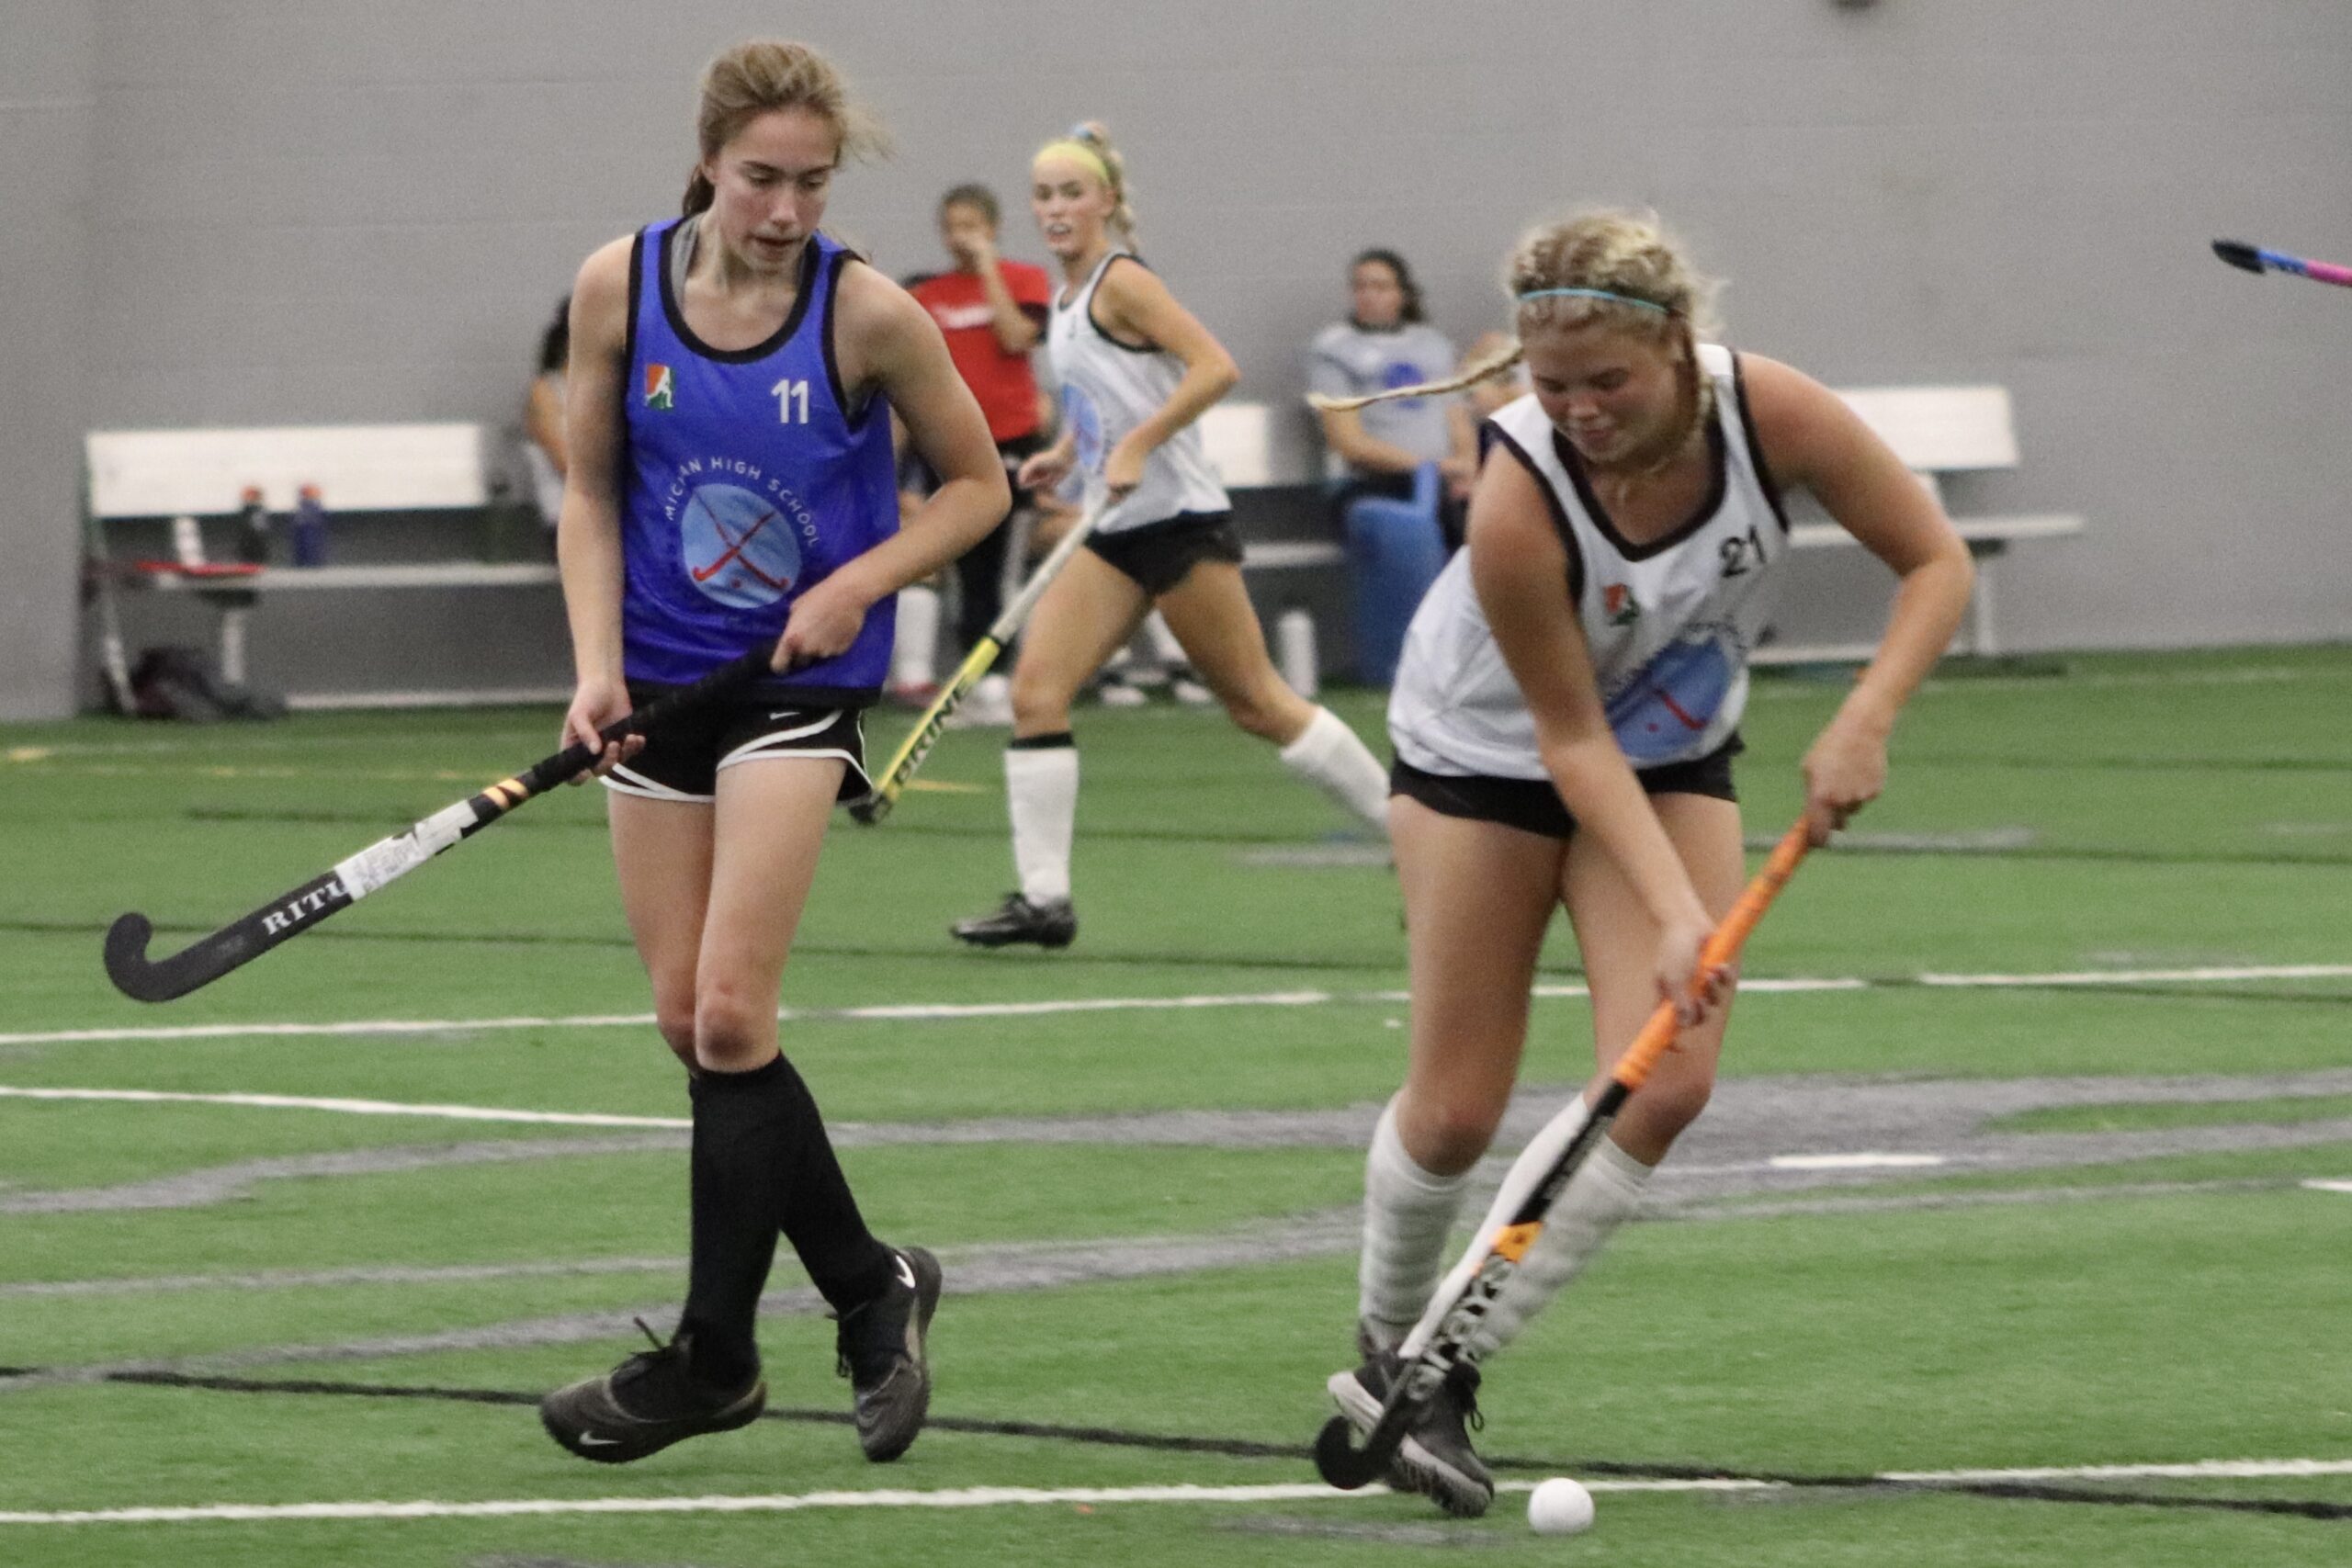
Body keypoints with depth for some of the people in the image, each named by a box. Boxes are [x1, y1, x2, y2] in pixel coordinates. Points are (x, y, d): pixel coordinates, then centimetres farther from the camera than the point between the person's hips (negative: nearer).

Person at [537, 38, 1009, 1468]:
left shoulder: (866, 313, -12)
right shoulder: (620, 287, -4)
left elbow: (977, 485, 1)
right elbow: (591, 493, 5)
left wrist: (858, 583, -14)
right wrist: (598, 663, -8)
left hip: (800, 681, -4)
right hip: (663, 678, 4)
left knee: (729, 1014, -12)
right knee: (687, 1022, 4)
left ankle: (713, 1358, -3)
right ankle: (869, 1289, 19)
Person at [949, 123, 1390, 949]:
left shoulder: (1121, 281, -12)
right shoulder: (1066, 299, 13)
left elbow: (1215, 367, -21)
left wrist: (1134, 447, -25)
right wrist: (1065, 452, 12)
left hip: (1177, 517, -8)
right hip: (1116, 535, 8)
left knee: (1257, 701, -1)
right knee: (1036, 689, -6)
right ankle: (1043, 898, -6)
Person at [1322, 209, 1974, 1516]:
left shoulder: (1769, 412, -29)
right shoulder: (1519, 502, -36)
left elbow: (1936, 560, -16)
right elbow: (1571, 739, -25)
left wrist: (1866, 721, -31)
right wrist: (1673, 911, -33)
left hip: (1674, 751, 3)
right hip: (1488, 751, -3)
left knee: (1667, 1084, -13)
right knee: (1457, 1110, -2)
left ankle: (1441, 1372, -3)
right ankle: (1388, 1339, 28)